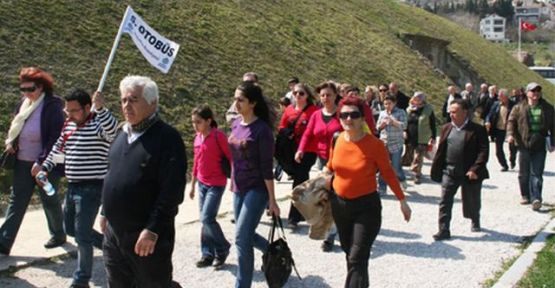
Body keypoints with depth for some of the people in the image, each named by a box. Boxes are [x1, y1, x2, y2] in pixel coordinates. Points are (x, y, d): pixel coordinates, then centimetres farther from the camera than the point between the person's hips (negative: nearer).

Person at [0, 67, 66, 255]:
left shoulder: (52, 106, -16)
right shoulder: (24, 103, 5)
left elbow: (55, 138, -18)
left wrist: (41, 162, -22)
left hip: (45, 164, -6)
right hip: (23, 163, 6)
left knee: (49, 200, 10)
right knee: (16, 202, 6)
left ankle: (58, 235, 31)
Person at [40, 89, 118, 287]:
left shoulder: (99, 124, -14)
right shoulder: (68, 125, 11)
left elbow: (113, 131, -37)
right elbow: (59, 149, 22)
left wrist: (101, 109, -47)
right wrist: (45, 168, 14)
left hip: (91, 188, -9)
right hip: (72, 186, 9)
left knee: (82, 234, -3)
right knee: (71, 229, 19)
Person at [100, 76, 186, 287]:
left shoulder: (167, 137, -15)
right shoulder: (123, 134, 11)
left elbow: (172, 191, -21)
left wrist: (153, 230, -23)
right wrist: (106, 212, 18)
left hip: (147, 237, -8)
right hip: (114, 233, 8)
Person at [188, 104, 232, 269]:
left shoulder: (218, 136, -15)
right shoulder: (197, 138, 6)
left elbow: (231, 157, -11)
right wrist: (192, 185, 18)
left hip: (216, 184, -7)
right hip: (202, 184, 7)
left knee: (207, 218, -12)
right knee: (205, 220, 10)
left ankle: (222, 248, 9)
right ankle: (208, 254, 19)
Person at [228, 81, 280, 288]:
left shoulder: (262, 129, -16)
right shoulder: (236, 125, 5)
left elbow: (266, 168, -16)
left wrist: (272, 200, -14)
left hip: (257, 190, -8)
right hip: (239, 189, 8)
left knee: (242, 238, -9)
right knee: (246, 236, 16)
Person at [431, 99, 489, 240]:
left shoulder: (477, 130, -8)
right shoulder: (446, 128, 7)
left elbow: (483, 151, -13)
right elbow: (441, 151, 9)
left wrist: (475, 169, -22)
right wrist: (436, 170, 5)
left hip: (470, 173, -3)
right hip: (449, 172, 3)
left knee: (472, 202, 14)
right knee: (444, 202, -5)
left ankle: (475, 222, 42)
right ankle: (444, 230, 0)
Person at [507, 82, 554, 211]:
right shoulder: (519, 108, 3)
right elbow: (511, 121, 3)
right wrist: (510, 134, -15)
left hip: (540, 146, 0)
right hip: (524, 144, 0)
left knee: (537, 174, -5)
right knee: (524, 173, 8)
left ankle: (536, 199, -8)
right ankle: (525, 196, 22)